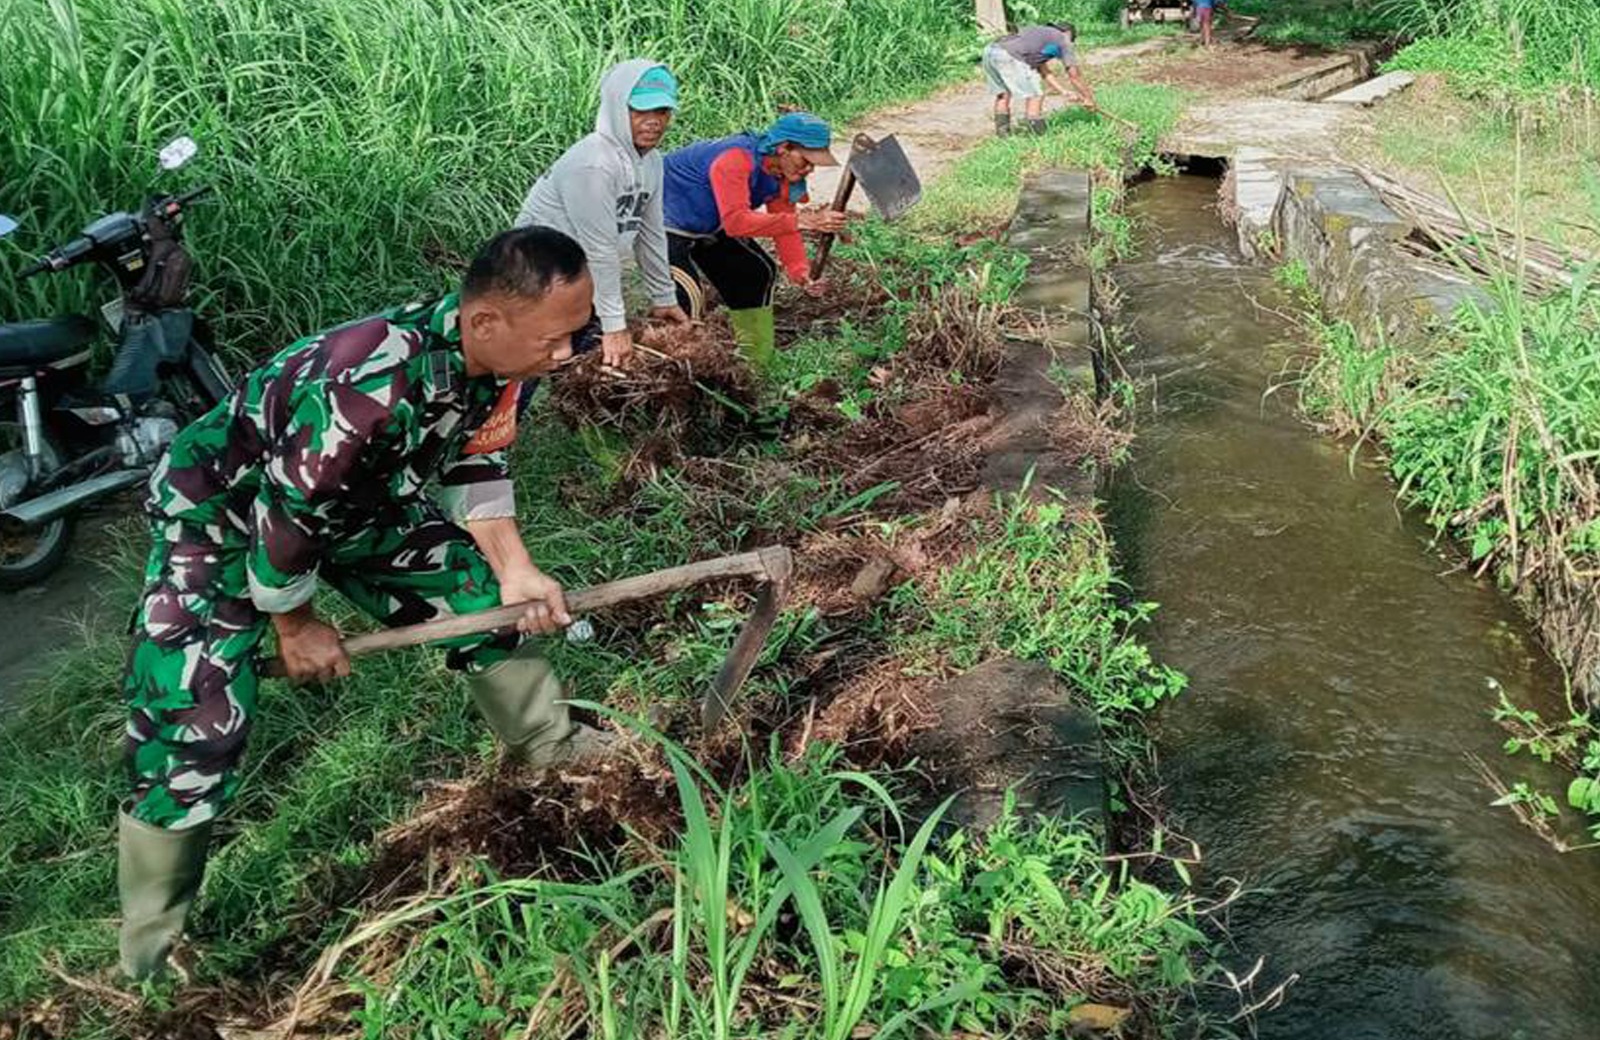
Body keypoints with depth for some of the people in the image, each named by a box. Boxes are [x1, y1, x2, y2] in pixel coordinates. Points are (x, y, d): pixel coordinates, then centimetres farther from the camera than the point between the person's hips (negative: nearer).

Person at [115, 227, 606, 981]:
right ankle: (152, 952, 10)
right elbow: (286, 514, -30)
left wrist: (515, 571, -12)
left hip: (354, 500, 7)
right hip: (223, 512, -7)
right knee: (193, 728, -11)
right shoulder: (373, 382, -43)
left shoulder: (490, 359, -17)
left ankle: (547, 743, 31)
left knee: (482, 593, 7)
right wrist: (295, 624, -13)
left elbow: (475, 465, 0)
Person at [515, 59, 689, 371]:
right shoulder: (594, 164, -26)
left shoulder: (651, 160, 2)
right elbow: (600, 248, -24)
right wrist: (614, 325, -21)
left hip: (582, 274, 9)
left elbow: (651, 233, 10)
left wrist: (664, 298, 14)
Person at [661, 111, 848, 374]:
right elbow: (736, 221, -43)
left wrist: (801, 273, -22)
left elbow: (783, 224, -6)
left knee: (758, 273, 14)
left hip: (709, 228, 10)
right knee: (688, 294, -27)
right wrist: (801, 221, -48)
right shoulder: (735, 159, -34)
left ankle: (758, 364, 27)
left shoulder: (784, 175, -6)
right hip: (667, 221, -10)